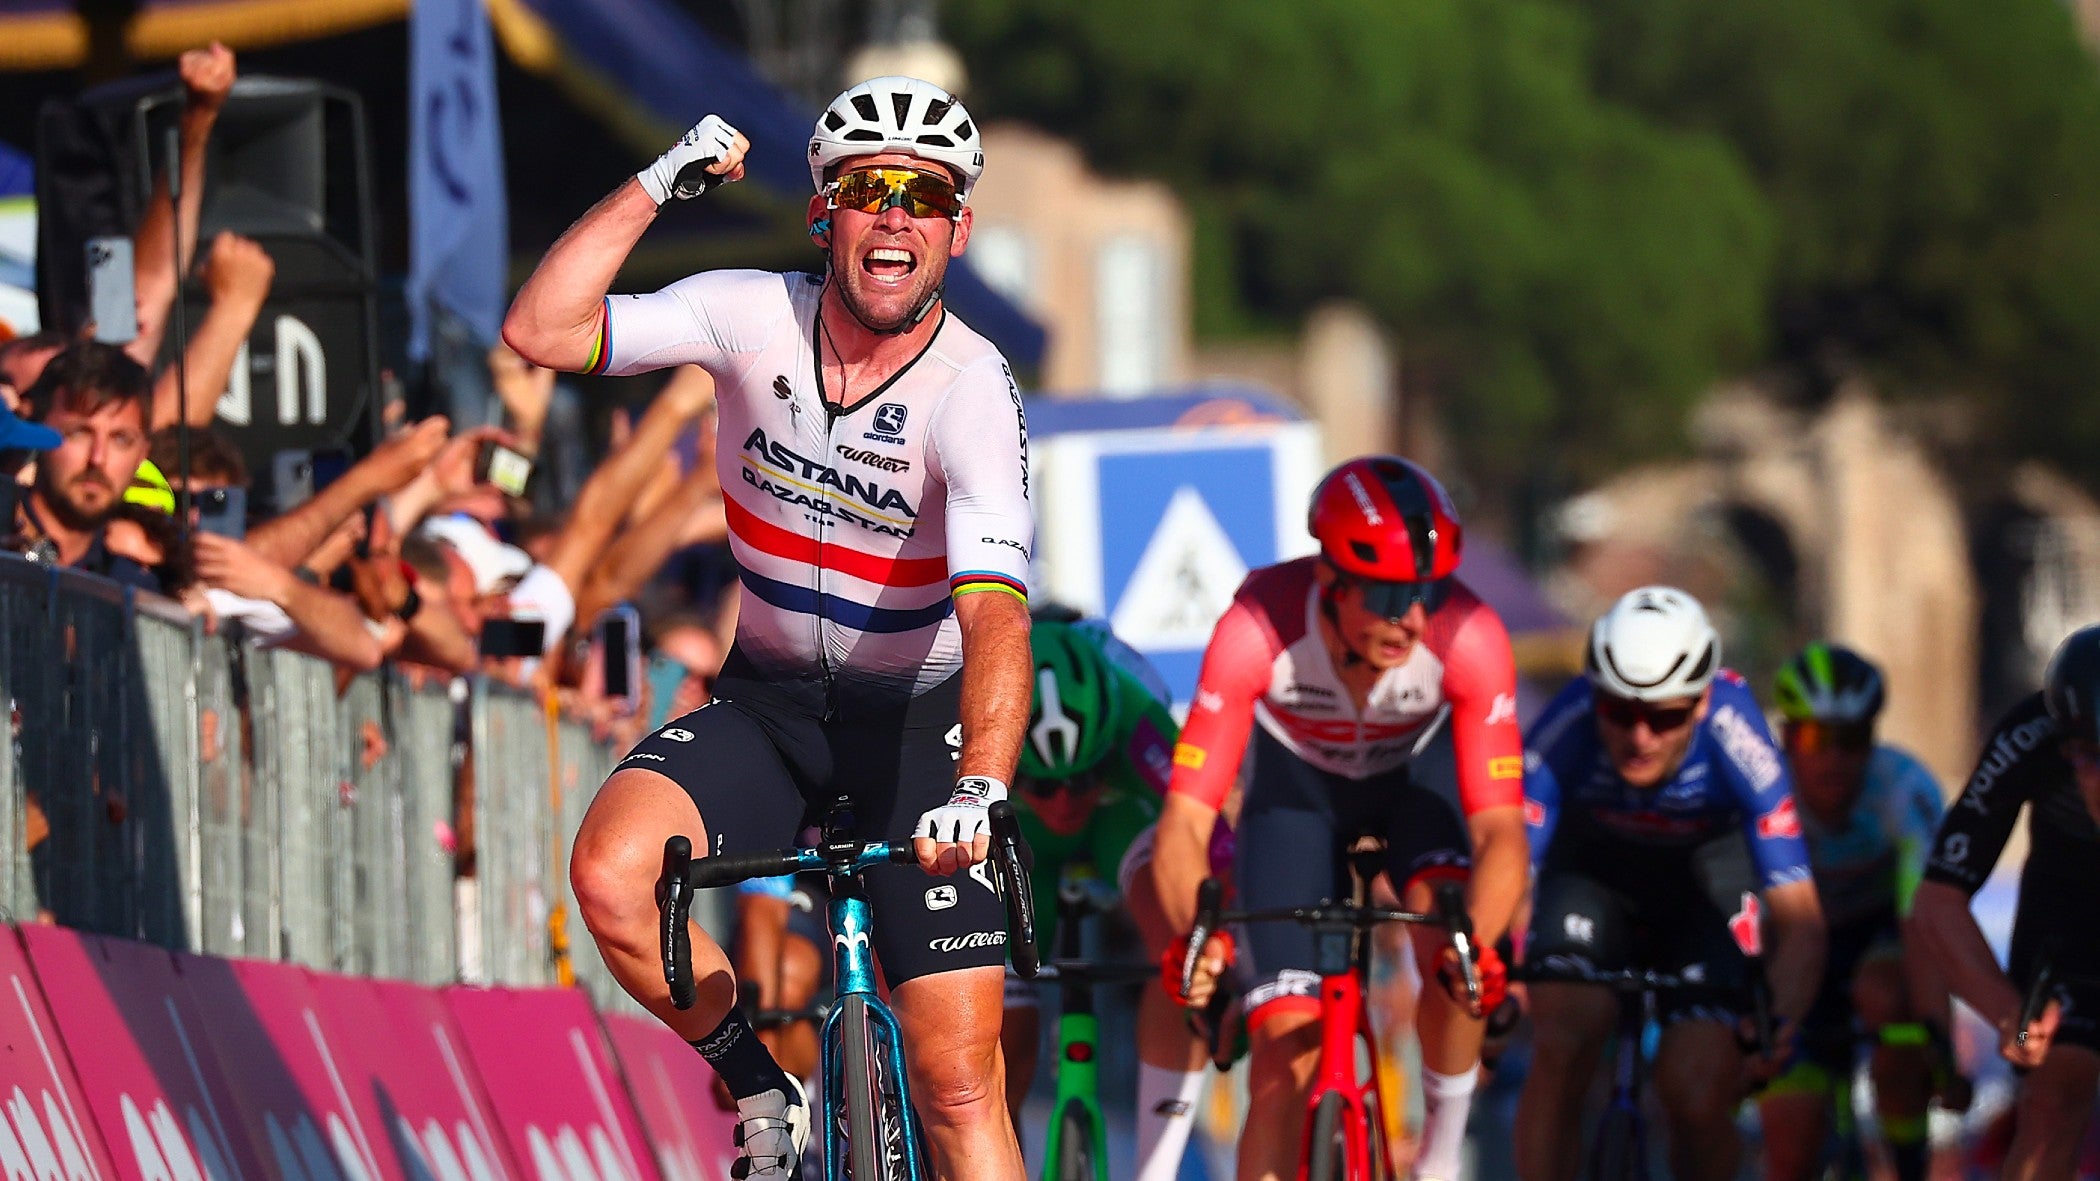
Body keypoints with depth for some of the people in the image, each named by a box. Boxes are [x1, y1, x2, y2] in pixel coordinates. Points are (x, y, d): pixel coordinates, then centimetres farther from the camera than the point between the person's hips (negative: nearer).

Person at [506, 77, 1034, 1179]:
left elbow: (994, 610, -35)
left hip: (921, 715, -3)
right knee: (610, 873, -26)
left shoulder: (972, 391, -23)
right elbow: (540, 331, -19)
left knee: (958, 1083, -9)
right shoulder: (756, 319, -12)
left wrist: (979, 788, -50)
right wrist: (658, 184, -24)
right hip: (767, 696, 3)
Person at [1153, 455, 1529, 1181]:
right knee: (1285, 1056, -13)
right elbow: (1185, 823, -36)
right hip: (1296, 787, 0)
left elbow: (1500, 829, -34)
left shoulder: (1468, 637, -35)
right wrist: (1196, 933, -55)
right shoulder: (1258, 630, -36)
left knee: (1450, 940, -31)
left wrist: (1476, 942, -54)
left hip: (1414, 777, 0)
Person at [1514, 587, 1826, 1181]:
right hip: (1591, 862, 1)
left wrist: (1781, 1022, -52)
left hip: (1706, 870, -1)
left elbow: (1800, 921, -34)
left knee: (1696, 1100, -15)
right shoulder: (1562, 736, -35)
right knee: (1562, 1047, -25)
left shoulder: (1738, 747, -36)